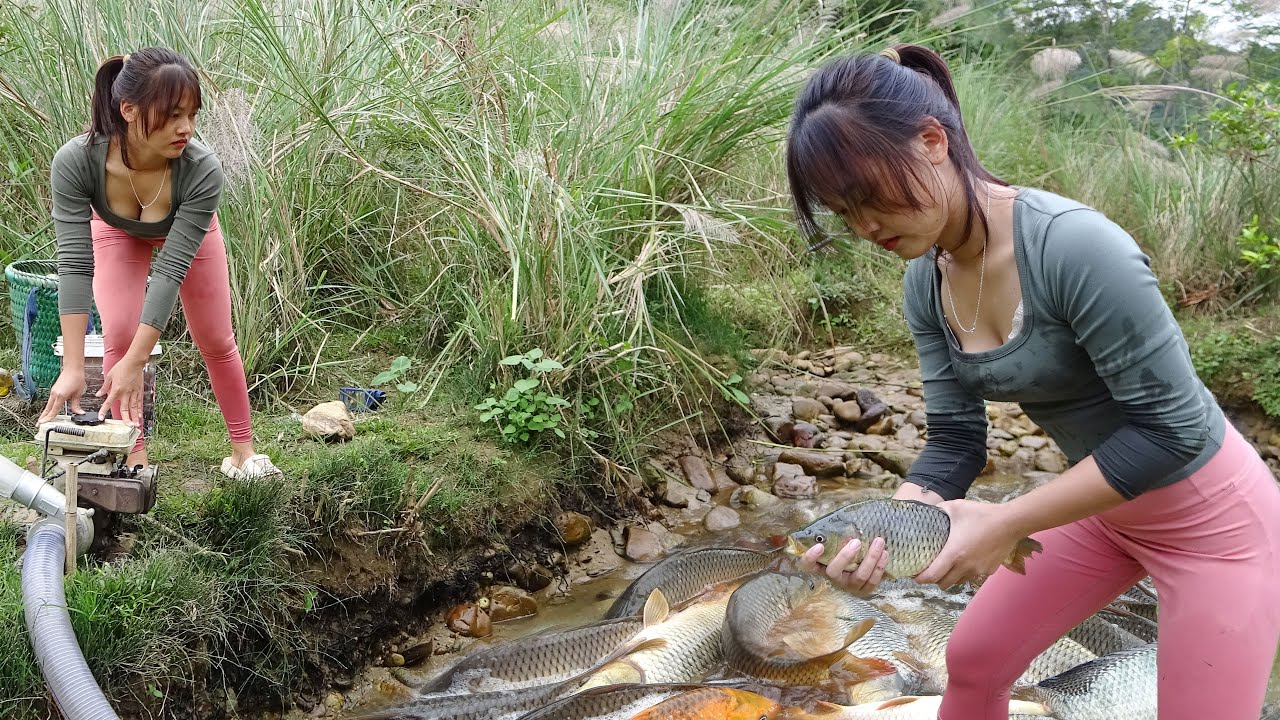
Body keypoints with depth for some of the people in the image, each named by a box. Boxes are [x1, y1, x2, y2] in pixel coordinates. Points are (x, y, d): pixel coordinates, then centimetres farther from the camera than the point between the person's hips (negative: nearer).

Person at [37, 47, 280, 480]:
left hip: (187, 229, 0)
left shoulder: (202, 170, -43)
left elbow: (171, 270, -39)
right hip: (118, 231, 0)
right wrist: (73, 368, -44)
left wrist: (134, 365, -41)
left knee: (215, 340, 5)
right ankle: (134, 452, 3)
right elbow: (75, 263, -40)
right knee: (119, 335, -12)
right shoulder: (75, 161, -41)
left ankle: (243, 448, 20)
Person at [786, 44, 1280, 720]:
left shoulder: (1074, 245, -32)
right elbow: (955, 440, -7)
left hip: (1211, 518, -7)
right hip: (1100, 506, 7)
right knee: (973, 660, 14)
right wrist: (882, 534, -24)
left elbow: (1171, 427, -29)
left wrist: (1005, 523, -28)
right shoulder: (924, 283, -9)